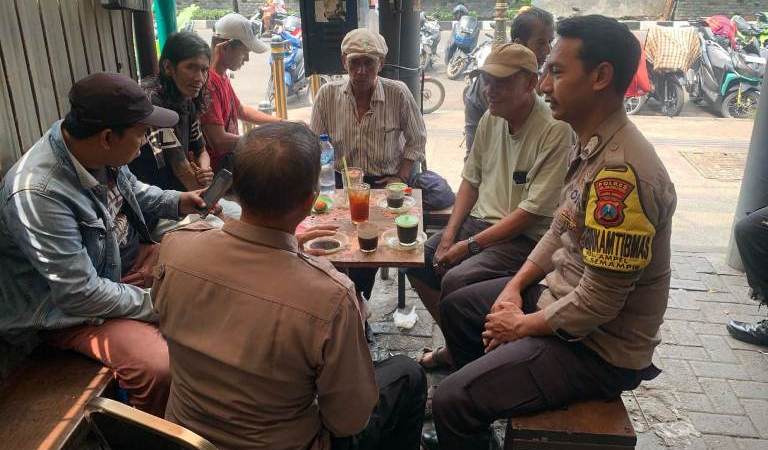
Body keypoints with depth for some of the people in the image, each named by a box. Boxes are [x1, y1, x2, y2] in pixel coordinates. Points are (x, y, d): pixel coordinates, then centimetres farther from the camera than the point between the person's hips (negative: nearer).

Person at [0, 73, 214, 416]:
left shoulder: (99, 152, -10)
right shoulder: (37, 194, -33)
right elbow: (81, 294, -27)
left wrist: (177, 201, 0)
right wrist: (159, 304, -20)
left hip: (129, 259, 8)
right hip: (74, 309, -8)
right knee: (163, 368, -28)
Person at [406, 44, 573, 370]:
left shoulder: (555, 130, -20)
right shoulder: (491, 118, 4)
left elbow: (533, 211, -21)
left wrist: (469, 245, -18)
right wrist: (449, 235, 0)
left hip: (525, 237, -7)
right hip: (481, 221, 8)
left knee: (456, 280, -25)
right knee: (418, 262, -2)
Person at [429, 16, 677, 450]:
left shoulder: (620, 171, -30)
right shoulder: (592, 146, 2)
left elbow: (598, 304, -29)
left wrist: (522, 325, -13)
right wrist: (514, 287, 1)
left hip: (597, 345, -10)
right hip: (561, 296, 10)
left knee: (452, 403, -18)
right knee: (457, 308, 21)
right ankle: (484, 411, 39)